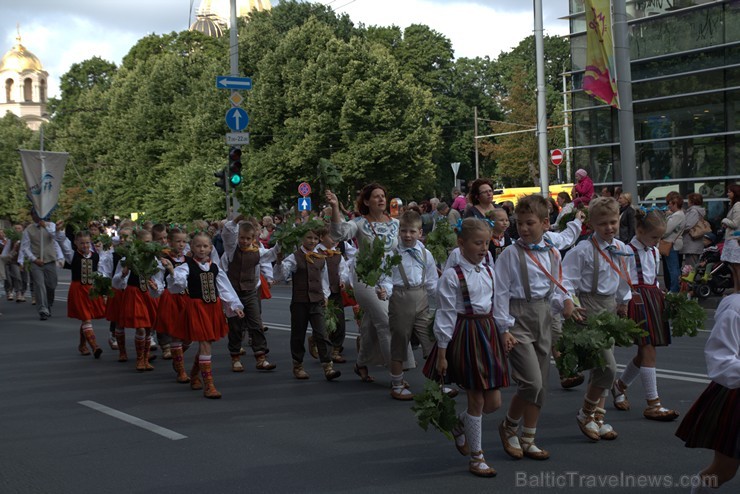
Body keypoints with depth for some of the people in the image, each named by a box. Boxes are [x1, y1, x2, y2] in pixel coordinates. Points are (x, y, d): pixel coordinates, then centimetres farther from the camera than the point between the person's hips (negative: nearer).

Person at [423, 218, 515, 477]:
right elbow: (445, 315, -11)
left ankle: (460, 426, 38)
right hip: (466, 336, -6)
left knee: (493, 402, 8)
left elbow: (498, 305, 15)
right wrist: (441, 352, -11)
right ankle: (476, 458, 15)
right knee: (476, 400, 0)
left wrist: (504, 332, 3)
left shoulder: (489, 272, 8)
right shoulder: (452, 275, -12)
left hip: (489, 334, 6)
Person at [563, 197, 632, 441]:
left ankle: (597, 418, 23)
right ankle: (585, 414, 6)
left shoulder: (621, 248, 8)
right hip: (589, 306, -8)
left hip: (611, 305, 8)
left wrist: (624, 301, 19)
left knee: (602, 366, 13)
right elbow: (566, 279, -14)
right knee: (608, 366, -13)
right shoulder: (583, 250, -14)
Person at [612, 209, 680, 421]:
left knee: (645, 351, 10)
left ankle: (620, 385, 33)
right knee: (648, 350, -11)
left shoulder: (654, 252, 16)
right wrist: (624, 305, -18)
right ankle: (653, 404, -10)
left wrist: (661, 295, 10)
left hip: (653, 297, 8)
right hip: (636, 298, -8)